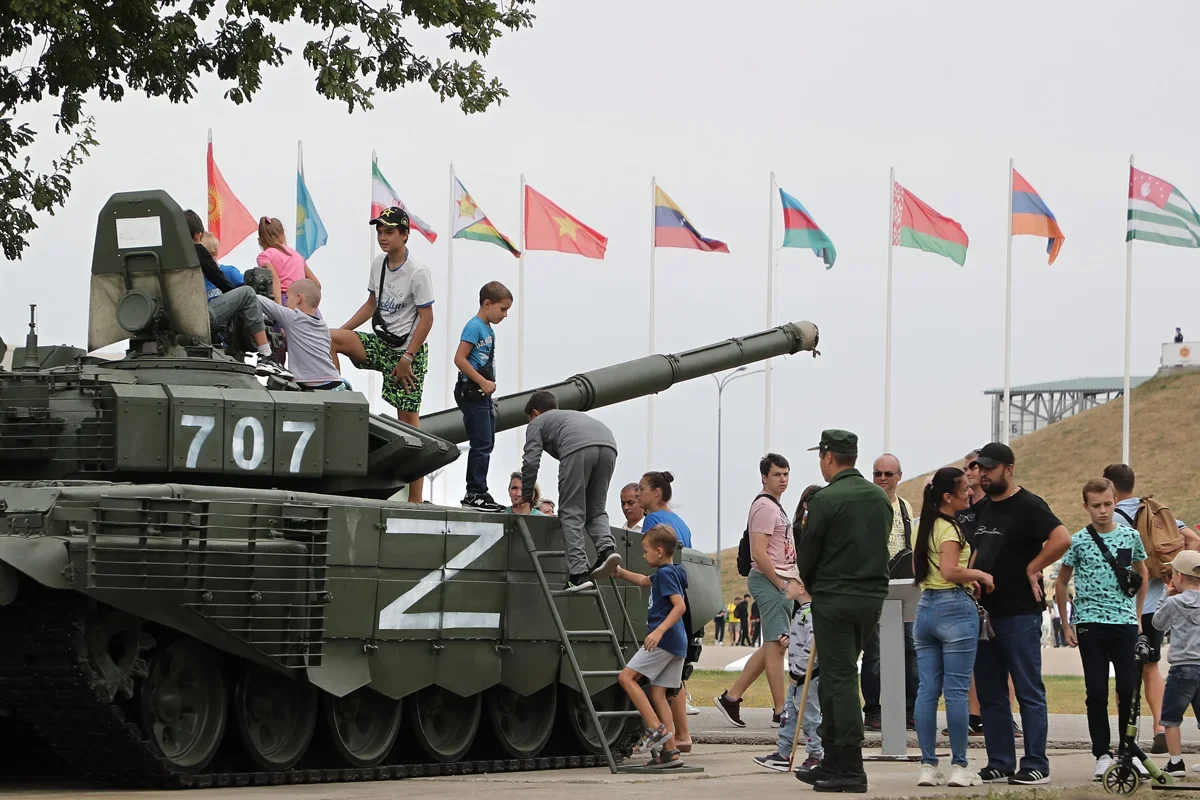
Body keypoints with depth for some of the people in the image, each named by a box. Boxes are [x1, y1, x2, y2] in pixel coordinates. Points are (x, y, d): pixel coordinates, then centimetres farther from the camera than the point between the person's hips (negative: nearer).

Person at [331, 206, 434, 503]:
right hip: (380, 343, 7)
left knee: (408, 417, -6)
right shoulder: (378, 263, 6)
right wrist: (342, 331, 9)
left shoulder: (418, 273, -16)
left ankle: (416, 497, -3)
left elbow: (426, 318, -15)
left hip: (409, 350, -7)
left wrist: (407, 358, -18)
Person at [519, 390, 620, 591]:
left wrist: (526, 497, 27)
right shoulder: (573, 415, 45)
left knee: (572, 513, 3)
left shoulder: (537, 423, 28)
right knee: (595, 510, 19)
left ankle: (579, 573, -7)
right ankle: (607, 548, -7)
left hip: (577, 447, -5)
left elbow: (531, 462, 15)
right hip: (608, 444, 5)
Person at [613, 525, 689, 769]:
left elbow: (680, 605, -22)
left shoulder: (666, 574, -10)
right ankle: (670, 751, 2)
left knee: (626, 677, -9)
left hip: (664, 639, -10)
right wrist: (620, 573, 32)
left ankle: (656, 728, -16)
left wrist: (659, 631, -30)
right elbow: (644, 580, 40)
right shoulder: (666, 573, 19)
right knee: (657, 693, 7)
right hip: (676, 644, 10)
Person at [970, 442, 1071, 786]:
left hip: (1019, 614, -8)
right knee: (990, 693, 10)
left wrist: (1031, 569, -17)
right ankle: (999, 764, 15)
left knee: (1029, 691, -3)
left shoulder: (1028, 506, -10)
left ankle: (1036, 766, 0)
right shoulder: (981, 509, 14)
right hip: (984, 612, 8)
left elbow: (1062, 539, -24)